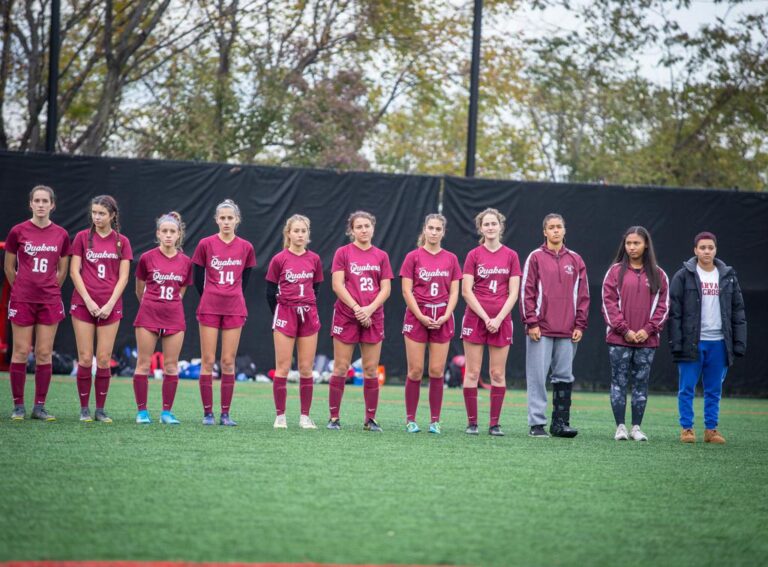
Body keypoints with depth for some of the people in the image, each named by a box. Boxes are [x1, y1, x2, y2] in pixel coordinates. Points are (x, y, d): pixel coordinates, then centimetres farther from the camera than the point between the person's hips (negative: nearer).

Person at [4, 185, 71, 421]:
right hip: (22, 300, -2)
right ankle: (18, 406, 6)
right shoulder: (18, 231, -3)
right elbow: (9, 268, 7)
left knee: (44, 354, 3)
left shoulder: (61, 235, 3)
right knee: (21, 352, -1)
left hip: (50, 301, 2)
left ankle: (40, 406, 8)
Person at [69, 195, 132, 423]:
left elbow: (123, 277, 3)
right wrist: (88, 301, -9)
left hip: (110, 307, 0)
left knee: (104, 360, 0)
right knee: (85, 359, -2)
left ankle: (100, 409, 7)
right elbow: (74, 271, 0)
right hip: (84, 304, 0)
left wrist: (110, 304, -8)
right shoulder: (83, 237, 4)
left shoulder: (121, 242, 6)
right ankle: (84, 409, 6)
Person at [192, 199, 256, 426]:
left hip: (234, 309, 1)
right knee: (208, 361, -2)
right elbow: (198, 278, 6)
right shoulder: (206, 244, -1)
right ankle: (207, 413, 2)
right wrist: (211, 299, 11)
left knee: (228, 363, 2)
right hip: (209, 309, -1)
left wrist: (232, 298, 11)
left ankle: (225, 413, 6)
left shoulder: (246, 248, 4)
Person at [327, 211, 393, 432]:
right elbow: (337, 285, -5)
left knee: (371, 370, 2)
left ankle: (370, 419, 9)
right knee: (341, 368, -1)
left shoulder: (381, 256, 9)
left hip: (373, 318, 2)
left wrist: (369, 309, -10)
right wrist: (356, 308, -14)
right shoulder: (343, 253, 2)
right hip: (346, 316, -2)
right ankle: (334, 417, 5)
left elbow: (386, 289, 5)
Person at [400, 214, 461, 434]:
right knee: (415, 371, -3)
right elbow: (406, 291, -2)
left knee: (437, 372, 0)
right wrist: (421, 317, -11)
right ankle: (410, 420, 5)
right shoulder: (413, 257, 1)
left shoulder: (451, 259, 8)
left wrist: (445, 316, -7)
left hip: (442, 320, 2)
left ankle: (435, 421, 6)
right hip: (416, 317, -2)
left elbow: (454, 292, 7)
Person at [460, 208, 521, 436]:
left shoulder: (511, 256, 5)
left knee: (498, 374, 2)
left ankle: (495, 424, 7)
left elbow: (513, 293, 2)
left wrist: (498, 318, -9)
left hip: (501, 321, 1)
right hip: (475, 318, -1)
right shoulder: (474, 255, 2)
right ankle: (472, 423, 4)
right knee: (472, 372, -1)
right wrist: (486, 318, -10)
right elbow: (466, 291, -3)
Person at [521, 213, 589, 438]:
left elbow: (583, 295, 12)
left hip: (567, 332, 3)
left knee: (564, 378, 5)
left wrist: (580, 325, 4)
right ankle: (537, 424, 0)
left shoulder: (575, 260, 11)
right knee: (538, 377, -3)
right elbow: (527, 291, -2)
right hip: (541, 330, -3)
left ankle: (561, 422, 10)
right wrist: (531, 323, -9)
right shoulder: (536, 257, 2)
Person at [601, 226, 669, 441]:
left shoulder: (658, 275, 7)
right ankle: (620, 427, 6)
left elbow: (662, 306, 5)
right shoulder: (615, 271, 3)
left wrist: (648, 329, -7)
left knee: (641, 383, 4)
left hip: (647, 340, 1)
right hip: (619, 338, -1)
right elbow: (609, 303, -2)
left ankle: (637, 427, 10)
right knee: (619, 382, 1)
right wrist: (625, 330, -10)